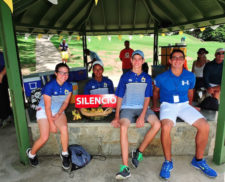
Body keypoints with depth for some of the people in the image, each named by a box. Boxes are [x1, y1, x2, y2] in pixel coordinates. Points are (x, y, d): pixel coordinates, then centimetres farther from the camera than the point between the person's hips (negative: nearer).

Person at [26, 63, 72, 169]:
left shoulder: (68, 86, -7)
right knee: (44, 138, -13)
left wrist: (58, 114, -12)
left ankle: (65, 154, -4)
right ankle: (31, 153, 20)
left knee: (64, 128, -25)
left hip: (59, 111, 4)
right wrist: (51, 124, -16)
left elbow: (66, 102, 1)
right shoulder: (49, 86, -22)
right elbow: (47, 107, -18)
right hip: (44, 112, -3)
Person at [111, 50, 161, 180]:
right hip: (127, 108, -2)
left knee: (157, 125, -25)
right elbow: (119, 97, 5)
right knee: (123, 127, -31)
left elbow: (147, 98, 5)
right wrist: (117, 116, -7)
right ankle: (125, 167, -28)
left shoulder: (147, 78, 11)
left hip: (142, 108, 2)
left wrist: (142, 116, -11)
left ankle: (139, 152, -5)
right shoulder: (125, 76, 8)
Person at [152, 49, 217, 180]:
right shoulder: (162, 78, -5)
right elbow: (156, 92, 14)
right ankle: (168, 162, -10)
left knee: (205, 126, -18)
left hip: (184, 105, 4)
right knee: (166, 127, -35)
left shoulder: (190, 76, 4)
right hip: (168, 105, -3)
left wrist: (190, 105, 22)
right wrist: (155, 105, 17)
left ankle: (198, 160, 6)